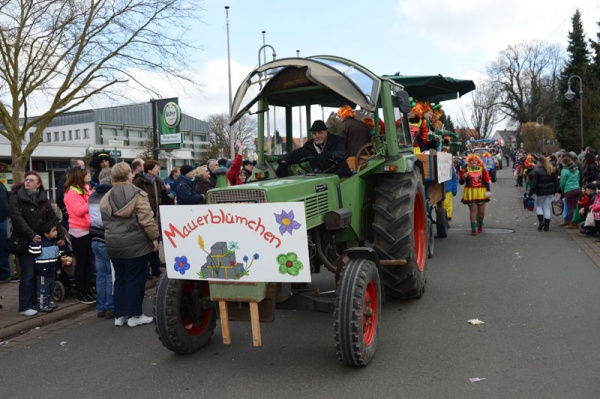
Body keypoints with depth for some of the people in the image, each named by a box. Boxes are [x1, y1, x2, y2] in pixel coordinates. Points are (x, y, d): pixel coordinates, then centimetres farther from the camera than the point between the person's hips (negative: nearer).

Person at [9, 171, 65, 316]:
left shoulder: (43, 199, 9)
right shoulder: (16, 199, -4)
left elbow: (53, 218, 6)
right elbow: (18, 219, -16)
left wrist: (60, 236, -4)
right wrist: (31, 235, -27)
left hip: (41, 241, 4)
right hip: (24, 242, -4)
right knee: (28, 274, -5)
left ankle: (37, 301, 19)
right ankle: (25, 307, 4)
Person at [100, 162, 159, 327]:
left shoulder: (106, 198, 8)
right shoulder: (137, 194, -11)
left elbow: (105, 221, 13)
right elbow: (146, 219, -15)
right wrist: (154, 238, -6)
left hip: (113, 244, 6)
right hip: (135, 244, -6)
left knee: (120, 278, 15)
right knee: (135, 279, 3)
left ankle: (119, 315, 19)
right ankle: (134, 315, 9)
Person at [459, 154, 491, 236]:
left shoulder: (482, 169, 5)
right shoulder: (466, 170, 1)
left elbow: (486, 181, 6)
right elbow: (461, 182, 2)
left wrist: (488, 190, -2)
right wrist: (464, 177, -18)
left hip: (481, 192, 2)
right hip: (470, 193, -2)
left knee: (481, 211, 8)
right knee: (473, 210, -4)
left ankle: (480, 225, 33)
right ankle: (473, 229, 2)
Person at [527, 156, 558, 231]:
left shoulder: (536, 171, -11)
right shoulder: (552, 170, 6)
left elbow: (534, 183, -13)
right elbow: (556, 181, 9)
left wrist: (530, 193, -7)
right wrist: (556, 190, 17)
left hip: (540, 192, -4)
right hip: (550, 192, 4)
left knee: (538, 206, 14)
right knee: (547, 207, 8)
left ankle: (541, 221, -7)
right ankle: (546, 225, 9)